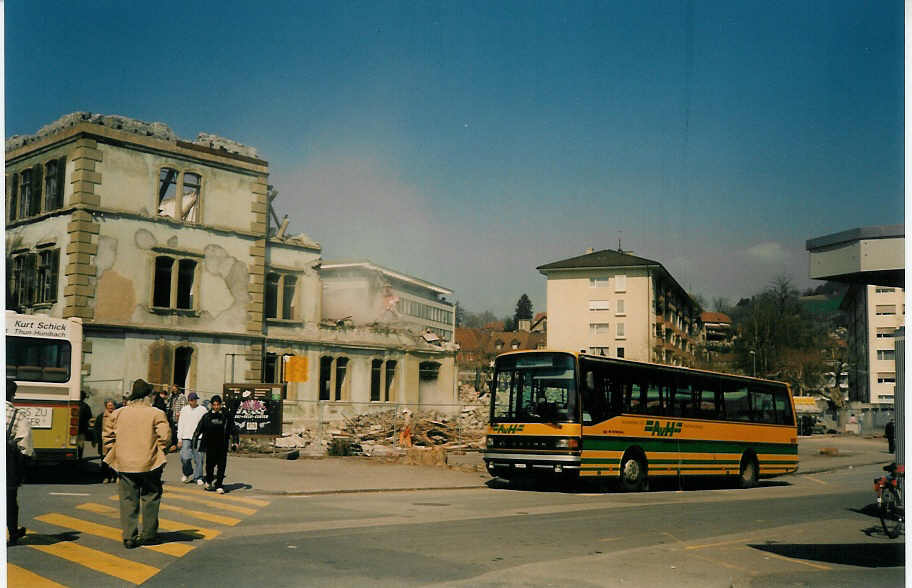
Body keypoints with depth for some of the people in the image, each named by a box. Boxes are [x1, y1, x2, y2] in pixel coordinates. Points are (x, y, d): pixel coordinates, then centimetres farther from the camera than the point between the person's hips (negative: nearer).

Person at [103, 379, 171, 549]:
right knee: (150, 500, 13)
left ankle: (129, 537, 7)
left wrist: (111, 454, 18)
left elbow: (108, 435, 8)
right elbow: (164, 437, -12)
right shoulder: (156, 414, -6)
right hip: (149, 465, -2)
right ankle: (148, 534, 20)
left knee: (128, 501, 8)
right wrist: (160, 454, 4)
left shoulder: (118, 413, 6)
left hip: (125, 465, 3)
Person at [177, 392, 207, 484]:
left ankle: (198, 477, 8)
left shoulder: (202, 410, 3)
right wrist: (179, 439, 6)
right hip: (186, 437, 1)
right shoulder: (184, 410, 9)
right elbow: (180, 425, 11)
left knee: (198, 458, -4)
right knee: (185, 457, -10)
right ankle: (187, 473, 15)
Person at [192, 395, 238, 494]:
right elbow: (199, 429, 7)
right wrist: (195, 439, 2)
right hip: (210, 445, 0)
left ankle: (218, 486, 7)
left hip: (222, 446, 0)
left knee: (222, 465, -3)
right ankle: (208, 481, 33)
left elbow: (233, 429, 7)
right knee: (210, 464, 7)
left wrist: (235, 441, 3)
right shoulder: (207, 416, 1)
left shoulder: (226, 415, 0)